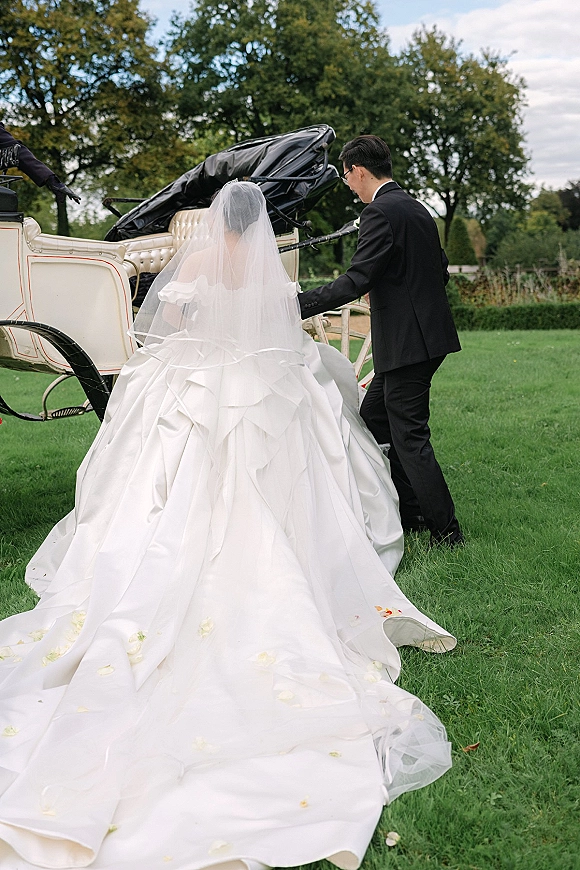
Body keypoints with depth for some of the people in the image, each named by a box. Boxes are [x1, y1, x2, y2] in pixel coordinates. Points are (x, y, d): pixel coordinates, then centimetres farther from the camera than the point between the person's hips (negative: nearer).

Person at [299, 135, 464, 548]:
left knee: (409, 435, -3)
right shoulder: (417, 208, 15)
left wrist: (295, 305, -18)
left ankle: (447, 532, 5)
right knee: (372, 418, 17)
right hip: (425, 334, 10)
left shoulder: (380, 212, -14)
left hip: (408, 341, -10)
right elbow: (441, 271, 20)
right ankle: (411, 510, 24)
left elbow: (355, 280, -21)